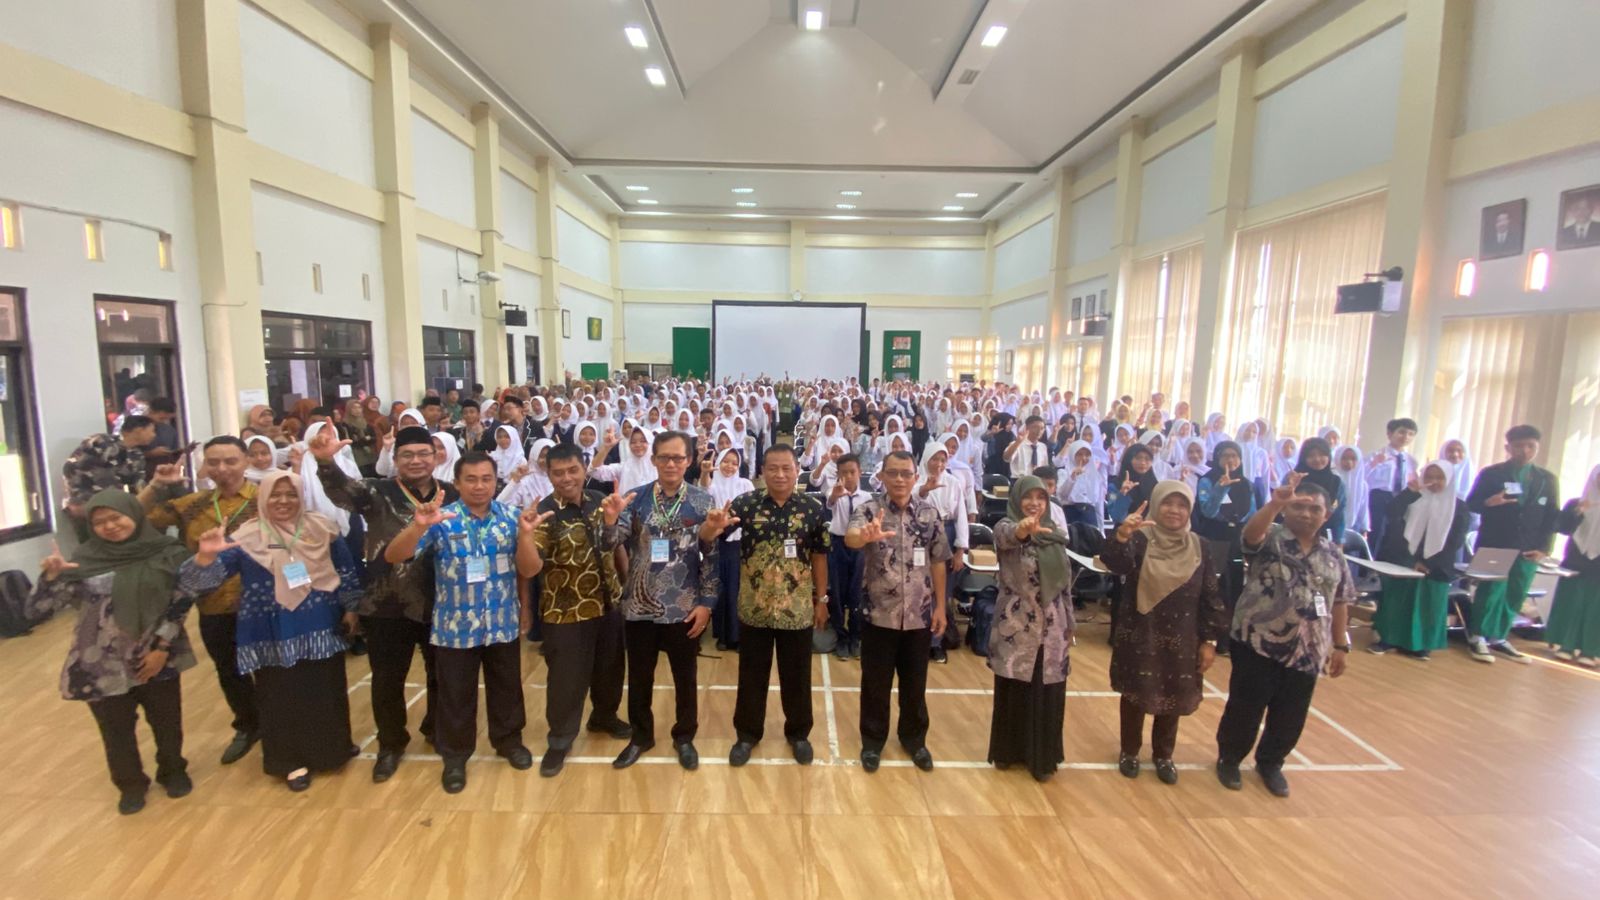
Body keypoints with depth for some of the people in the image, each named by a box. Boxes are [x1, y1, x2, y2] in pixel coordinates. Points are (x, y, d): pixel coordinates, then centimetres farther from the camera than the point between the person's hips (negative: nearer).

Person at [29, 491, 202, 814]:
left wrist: (161, 647, -11)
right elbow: (39, 605, -5)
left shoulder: (166, 553, -7)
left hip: (156, 658, -1)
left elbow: (182, 602, -6)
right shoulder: (85, 558, -4)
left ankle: (173, 771, 38)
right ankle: (131, 784, 37)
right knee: (116, 728, 14)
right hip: (103, 664, 1)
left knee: (166, 721, 14)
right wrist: (51, 575, -23)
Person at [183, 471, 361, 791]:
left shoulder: (322, 529, -1)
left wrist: (350, 608, 4)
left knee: (327, 692, 15)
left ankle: (332, 749, 35)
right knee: (283, 698, 10)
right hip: (274, 637, -2)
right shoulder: (246, 538, -6)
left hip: (321, 629, 2)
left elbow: (346, 570, 5)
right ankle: (292, 760, 28)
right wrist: (206, 555, -34)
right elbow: (207, 577, -14)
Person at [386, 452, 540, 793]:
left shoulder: (511, 518, -6)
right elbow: (393, 557, -20)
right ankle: (455, 756, 35)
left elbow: (529, 571, -9)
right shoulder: (441, 520, -12)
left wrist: (525, 534, -27)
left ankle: (509, 740, 41)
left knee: (506, 687, 18)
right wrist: (418, 527, -39)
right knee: (456, 696, 13)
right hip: (455, 627, -2)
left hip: (503, 624, 2)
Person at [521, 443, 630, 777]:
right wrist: (526, 534, -42)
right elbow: (531, 569, -25)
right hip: (566, 611, -5)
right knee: (567, 677, 8)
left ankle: (604, 716, 46)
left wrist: (625, 580, 10)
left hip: (608, 603, 5)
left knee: (610, 668, 21)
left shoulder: (598, 501, -1)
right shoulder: (544, 513, -17)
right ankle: (560, 740, 30)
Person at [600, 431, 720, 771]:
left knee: (685, 678, 15)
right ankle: (641, 736, 39)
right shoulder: (635, 498, -3)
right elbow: (611, 544, -10)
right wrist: (611, 520, -31)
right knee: (639, 677, 17)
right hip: (640, 607, 1)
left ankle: (684, 737, 36)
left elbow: (712, 555, -3)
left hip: (684, 608, -1)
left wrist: (706, 602, -8)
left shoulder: (703, 502, -5)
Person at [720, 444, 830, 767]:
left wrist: (821, 599, 3)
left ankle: (798, 733, 37)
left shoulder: (813, 507, -6)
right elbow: (706, 536, -17)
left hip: (797, 608, 0)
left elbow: (819, 556, 1)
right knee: (751, 675, 15)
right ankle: (747, 733, 36)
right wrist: (713, 525, -40)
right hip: (753, 607, 0)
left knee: (796, 675, 15)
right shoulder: (746, 503, -8)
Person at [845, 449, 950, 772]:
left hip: (919, 614, 2)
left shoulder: (931, 512, -2)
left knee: (915, 682, 18)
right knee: (875, 682, 12)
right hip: (879, 613, -2)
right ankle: (873, 740, 33)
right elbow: (850, 538, -32)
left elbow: (938, 562, 4)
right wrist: (866, 536, -54)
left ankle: (914, 738, 39)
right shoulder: (869, 509, -11)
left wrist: (941, 606, 4)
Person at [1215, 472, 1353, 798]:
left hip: (1307, 650, 4)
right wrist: (1275, 503, -47)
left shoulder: (1334, 555, 8)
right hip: (1258, 643, -4)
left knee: (1291, 714, 14)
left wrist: (1340, 645, 10)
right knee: (1245, 707, 6)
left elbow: (1340, 603, 12)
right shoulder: (1270, 539, -7)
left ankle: (1270, 763, 36)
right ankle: (1228, 758, 25)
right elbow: (1250, 533, -32)